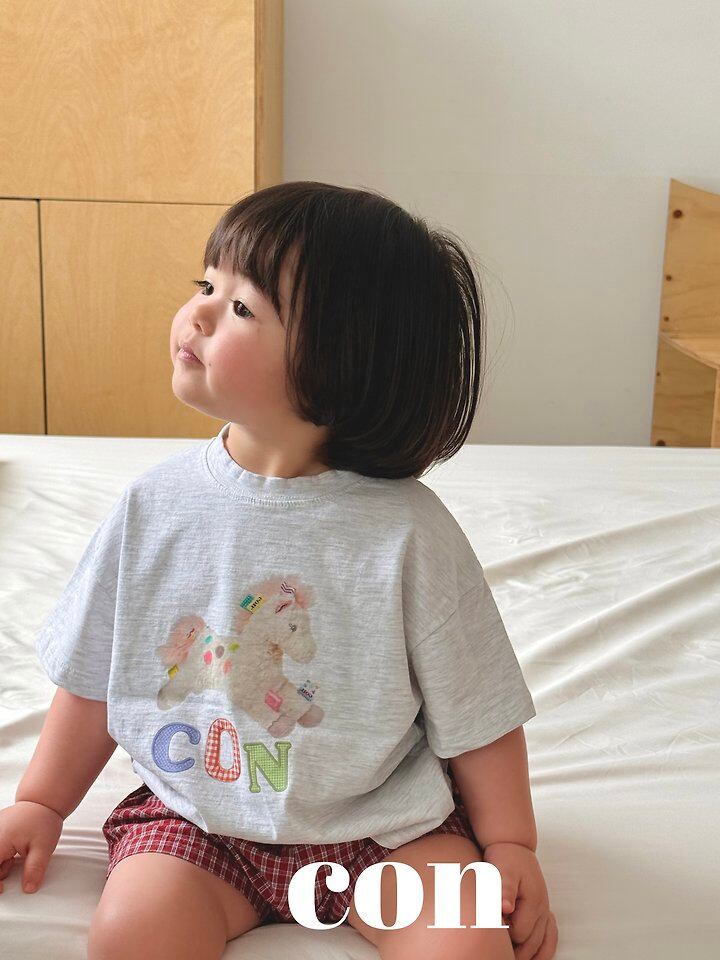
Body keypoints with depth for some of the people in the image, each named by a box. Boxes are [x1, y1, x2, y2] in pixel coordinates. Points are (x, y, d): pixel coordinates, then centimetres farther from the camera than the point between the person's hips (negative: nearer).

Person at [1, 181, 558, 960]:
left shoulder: (407, 531, -16)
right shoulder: (156, 503, -7)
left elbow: (477, 713, -5)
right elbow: (93, 676, 6)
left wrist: (509, 846, -3)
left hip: (380, 817, -1)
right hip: (193, 813, 2)